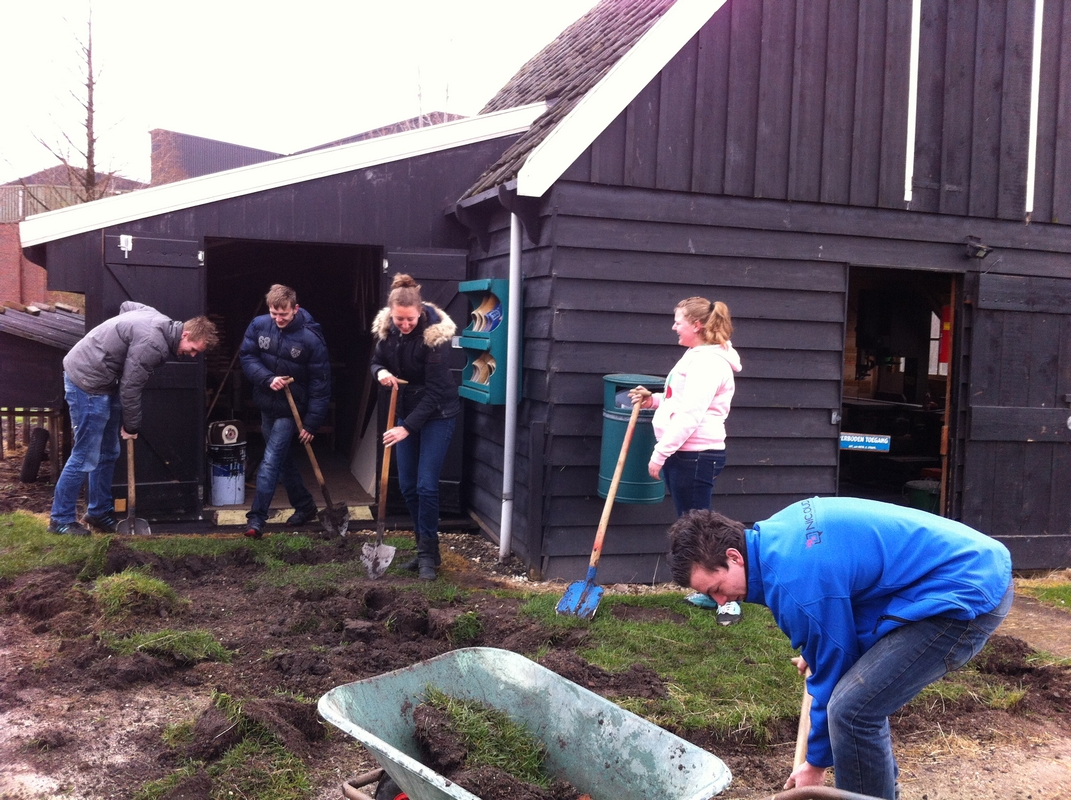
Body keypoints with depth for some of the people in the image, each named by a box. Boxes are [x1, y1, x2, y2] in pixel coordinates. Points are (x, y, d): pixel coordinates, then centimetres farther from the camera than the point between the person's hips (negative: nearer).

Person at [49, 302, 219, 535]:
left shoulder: (160, 321, 2)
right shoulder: (152, 344, -27)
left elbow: (126, 305, 21)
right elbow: (130, 388, -20)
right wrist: (131, 427, -6)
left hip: (102, 381, 10)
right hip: (87, 381, -10)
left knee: (108, 453, 14)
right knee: (85, 457, -5)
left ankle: (99, 512, 25)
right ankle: (60, 519, 7)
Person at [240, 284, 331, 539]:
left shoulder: (311, 338, -20)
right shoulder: (258, 325, -8)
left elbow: (320, 383, -16)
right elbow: (247, 357, -1)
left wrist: (311, 423, -16)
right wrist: (268, 379, -21)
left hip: (291, 410, -6)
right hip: (266, 405, 6)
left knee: (270, 462, -10)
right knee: (283, 460, 16)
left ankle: (256, 518, -3)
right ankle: (304, 505, 33)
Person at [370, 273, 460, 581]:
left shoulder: (435, 334, -24)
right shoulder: (386, 327, -7)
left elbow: (434, 389, -24)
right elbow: (377, 361, 8)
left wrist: (407, 427, -28)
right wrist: (381, 372, -18)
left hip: (436, 414, -6)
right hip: (406, 410, 6)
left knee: (426, 485, -9)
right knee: (407, 485, 8)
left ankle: (429, 554, 4)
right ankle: (425, 548, 21)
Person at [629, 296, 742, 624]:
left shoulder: (708, 362, -16)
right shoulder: (698, 357, 17)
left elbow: (690, 415, -22)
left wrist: (660, 452, -20)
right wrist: (653, 400, 11)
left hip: (696, 455, -11)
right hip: (683, 454, 11)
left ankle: (728, 599, 5)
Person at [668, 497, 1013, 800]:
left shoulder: (797, 579, -24)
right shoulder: (774, 534, 4)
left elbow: (832, 670, -12)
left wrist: (816, 762, 2)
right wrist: (815, 654, 29)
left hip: (969, 592, -10)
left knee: (852, 708, -15)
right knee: (858, 689, 15)